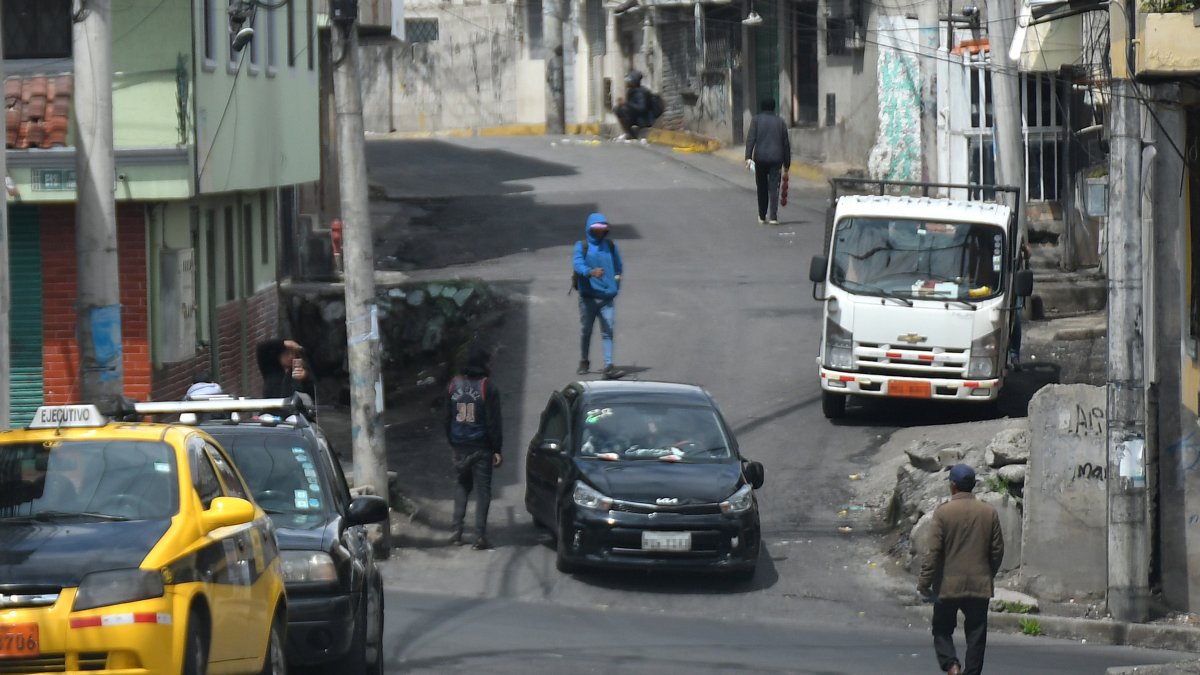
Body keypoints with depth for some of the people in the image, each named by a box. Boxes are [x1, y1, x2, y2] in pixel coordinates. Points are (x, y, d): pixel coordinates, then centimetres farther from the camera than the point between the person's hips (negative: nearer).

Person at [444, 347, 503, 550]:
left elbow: (447, 418, 11)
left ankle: (456, 529, 8)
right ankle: (479, 536, -4)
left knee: (461, 486, 18)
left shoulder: (454, 385, 6)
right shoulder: (488, 389, -11)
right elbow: (494, 423, -11)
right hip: (481, 447, -4)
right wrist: (497, 449, -7)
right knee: (482, 489, 0)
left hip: (460, 447, 4)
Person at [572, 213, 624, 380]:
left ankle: (609, 366, -16)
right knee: (586, 331, 11)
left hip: (607, 296, 1)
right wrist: (591, 272, -37)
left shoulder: (610, 246, 11)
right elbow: (578, 264, -19)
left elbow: (618, 266, 25)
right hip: (588, 296, -1)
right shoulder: (582, 246, -1)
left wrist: (616, 278, 11)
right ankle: (584, 362, 31)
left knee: (607, 331, -10)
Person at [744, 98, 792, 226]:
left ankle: (762, 216, 20)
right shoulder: (780, 121, 9)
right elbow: (786, 143, 10)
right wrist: (787, 162, 16)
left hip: (760, 158, 0)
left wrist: (748, 156, -14)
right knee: (774, 187, -3)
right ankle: (773, 216, -15)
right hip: (776, 158, 0)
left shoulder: (756, 119, 3)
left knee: (762, 187, 12)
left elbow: (751, 138, -8)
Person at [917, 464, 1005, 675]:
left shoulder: (943, 512, -9)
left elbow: (932, 551, -11)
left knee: (942, 630, 10)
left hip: (948, 585, -2)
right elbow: (997, 550, 8)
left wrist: (924, 582, -5)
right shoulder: (989, 513, 2)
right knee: (976, 636, 7)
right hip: (980, 585, 2)